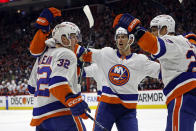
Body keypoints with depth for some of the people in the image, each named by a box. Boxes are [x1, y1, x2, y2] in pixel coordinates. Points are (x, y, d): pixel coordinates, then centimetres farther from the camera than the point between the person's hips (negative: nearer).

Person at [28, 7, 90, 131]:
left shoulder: (42, 56, 20)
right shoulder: (66, 54, -5)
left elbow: (32, 87, 24)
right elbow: (57, 82, -21)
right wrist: (75, 102, -25)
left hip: (39, 114, 8)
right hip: (62, 114, -8)